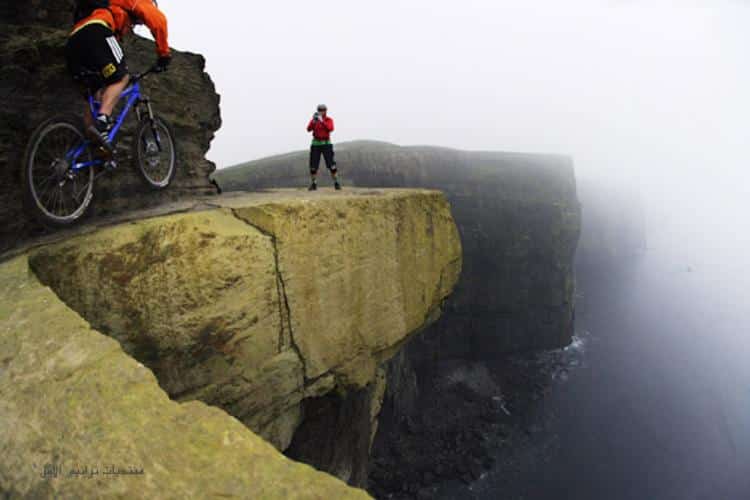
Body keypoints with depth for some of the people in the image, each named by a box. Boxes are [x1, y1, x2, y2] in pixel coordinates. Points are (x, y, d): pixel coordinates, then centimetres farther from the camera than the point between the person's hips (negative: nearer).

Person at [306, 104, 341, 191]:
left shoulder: (329, 120, 1)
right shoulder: (314, 120, 5)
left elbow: (330, 129, -19)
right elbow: (309, 129, -11)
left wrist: (322, 121, -28)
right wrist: (314, 121, -27)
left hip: (326, 144, -1)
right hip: (316, 144, 2)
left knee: (331, 164, -7)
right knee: (313, 165, -1)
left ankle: (336, 183, 1)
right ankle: (313, 184, 11)